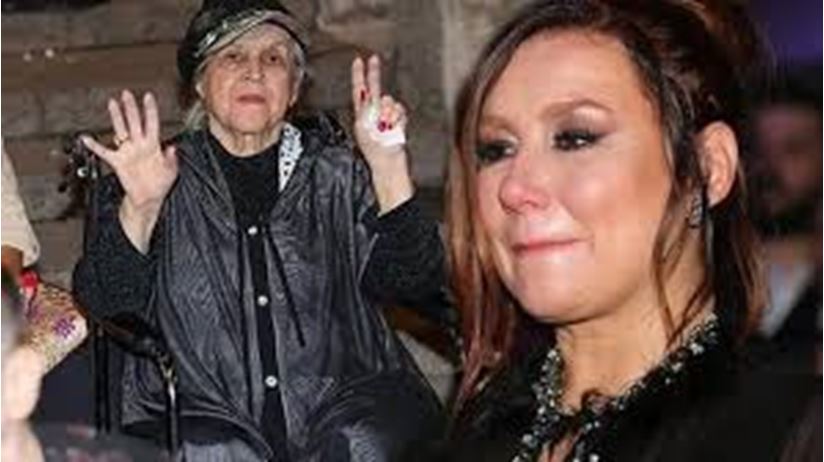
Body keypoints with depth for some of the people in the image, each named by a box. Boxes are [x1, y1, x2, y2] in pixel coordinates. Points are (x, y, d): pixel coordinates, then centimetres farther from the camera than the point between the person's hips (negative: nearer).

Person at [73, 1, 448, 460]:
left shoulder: (338, 172, 11)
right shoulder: (164, 178, 8)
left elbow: (415, 283, 0)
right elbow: (104, 303, -2)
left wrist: (388, 167, -12)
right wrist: (139, 208, -18)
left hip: (340, 403, 1)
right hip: (204, 411, 0)